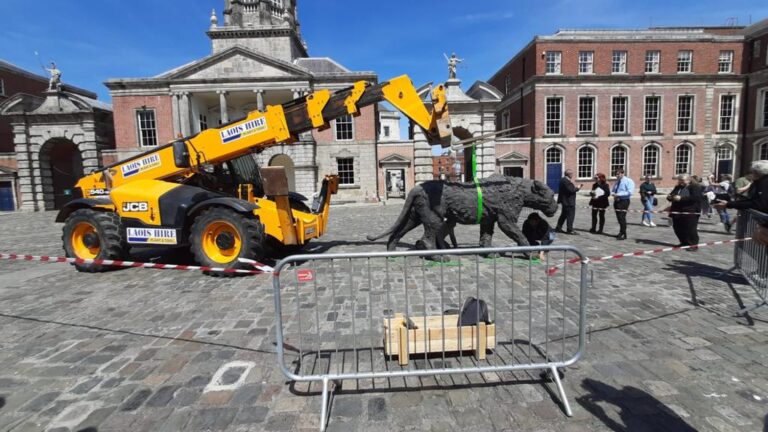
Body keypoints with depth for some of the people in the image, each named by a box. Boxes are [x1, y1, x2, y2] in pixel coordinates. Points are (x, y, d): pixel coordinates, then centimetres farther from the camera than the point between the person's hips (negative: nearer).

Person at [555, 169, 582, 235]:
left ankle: (558, 228, 23)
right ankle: (570, 230, -1)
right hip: (569, 202, -11)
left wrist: (574, 187, 8)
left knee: (564, 215, 17)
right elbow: (571, 190, -24)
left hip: (565, 201, 11)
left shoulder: (563, 179, 13)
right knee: (570, 215, -5)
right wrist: (577, 188, -9)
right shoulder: (566, 181, -20)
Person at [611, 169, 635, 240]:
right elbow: (612, 191, 22)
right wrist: (614, 195, -1)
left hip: (624, 201, -7)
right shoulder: (616, 182, 17)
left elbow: (629, 192, -18)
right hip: (616, 200, 8)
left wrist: (618, 194, -21)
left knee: (622, 218, -13)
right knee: (619, 218, 11)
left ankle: (623, 234, -7)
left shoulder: (628, 181, -6)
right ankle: (621, 233, 22)